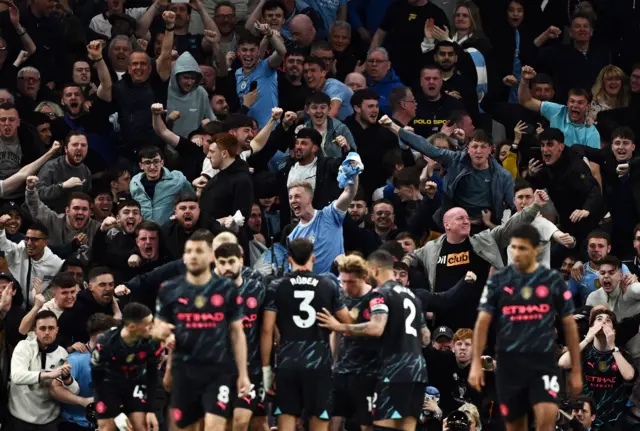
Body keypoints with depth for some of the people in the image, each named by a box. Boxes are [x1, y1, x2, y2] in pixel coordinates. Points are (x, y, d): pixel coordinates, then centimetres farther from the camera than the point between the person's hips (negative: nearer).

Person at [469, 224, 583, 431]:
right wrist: (476, 363, -7)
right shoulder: (498, 281, 2)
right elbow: (483, 322, 3)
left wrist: (576, 369, 5)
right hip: (509, 362, 2)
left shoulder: (553, 280, 1)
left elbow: (569, 325, 6)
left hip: (543, 361, -1)